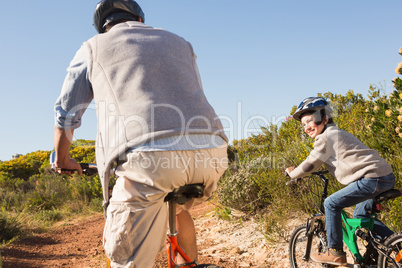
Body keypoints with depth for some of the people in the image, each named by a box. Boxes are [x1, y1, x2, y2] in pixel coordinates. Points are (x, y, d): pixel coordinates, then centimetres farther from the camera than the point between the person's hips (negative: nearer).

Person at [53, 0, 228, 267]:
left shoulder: (93, 48, 23)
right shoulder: (179, 42, 31)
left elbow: (66, 117, 28)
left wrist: (63, 161, 45)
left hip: (148, 156, -4)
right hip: (211, 154, 5)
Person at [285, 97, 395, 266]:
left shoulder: (326, 137, -7)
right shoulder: (338, 133, 23)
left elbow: (309, 166, -6)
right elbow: (337, 162, 34)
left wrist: (292, 174, 12)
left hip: (372, 178, -10)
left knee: (331, 204, -4)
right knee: (360, 215, 24)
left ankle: (336, 253, 3)